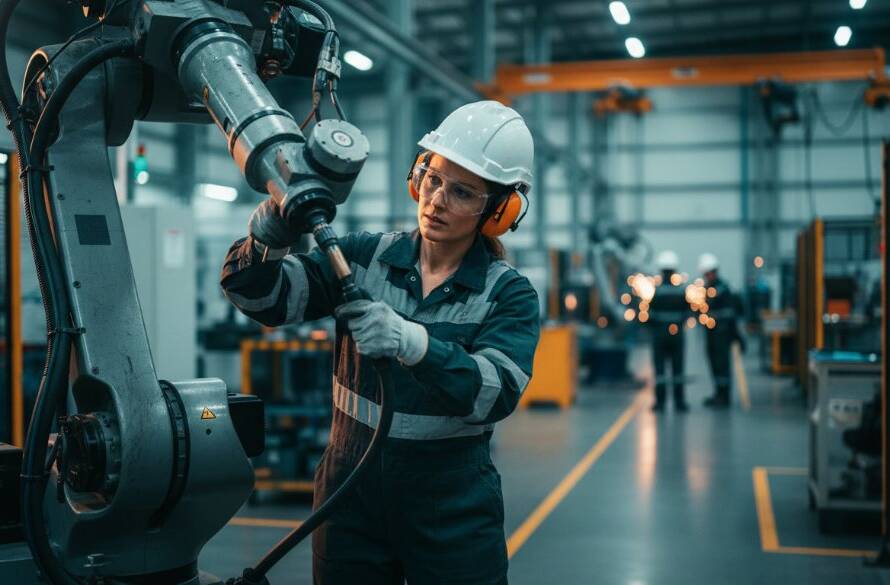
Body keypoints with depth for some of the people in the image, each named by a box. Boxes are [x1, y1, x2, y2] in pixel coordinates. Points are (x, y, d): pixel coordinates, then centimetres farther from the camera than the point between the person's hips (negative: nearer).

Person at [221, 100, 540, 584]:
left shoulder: (509, 295, -7)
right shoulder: (364, 258, -1)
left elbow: (496, 394, -23)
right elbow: (258, 295, -9)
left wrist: (410, 342, -40)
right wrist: (270, 233, -31)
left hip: (452, 513, -2)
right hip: (351, 497, 2)